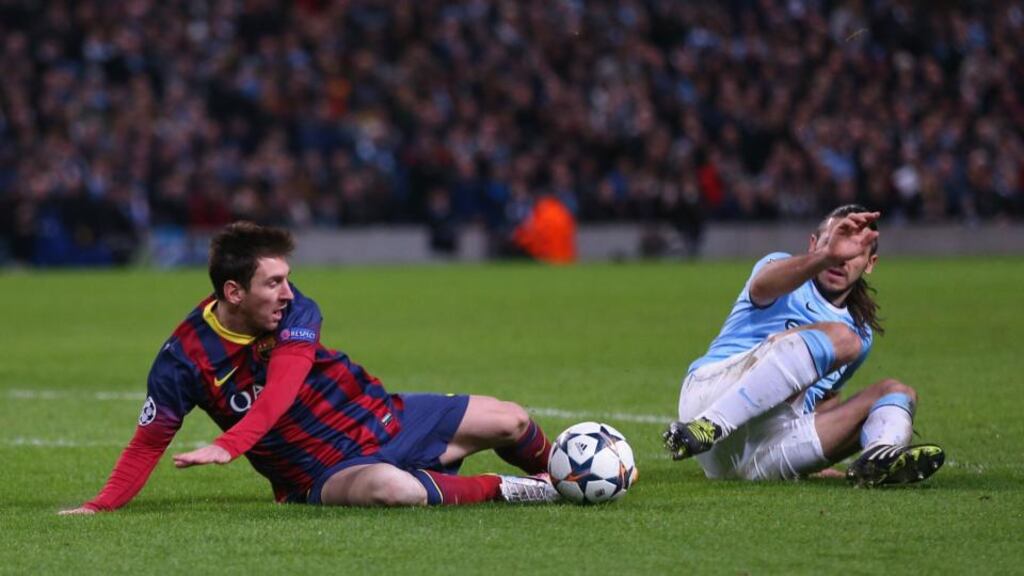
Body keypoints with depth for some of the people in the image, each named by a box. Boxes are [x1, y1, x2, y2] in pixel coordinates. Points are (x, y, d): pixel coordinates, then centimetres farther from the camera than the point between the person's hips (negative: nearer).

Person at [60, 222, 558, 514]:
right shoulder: (186, 358, -17)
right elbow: (149, 441, -10)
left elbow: (283, 387, -28)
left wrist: (228, 446, -44)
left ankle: (553, 474, 42)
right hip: (325, 474, -4)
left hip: (383, 419, 4)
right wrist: (101, 506, -23)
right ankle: (498, 491, -12)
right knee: (391, 490, -39)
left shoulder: (292, 309, -12)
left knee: (510, 422, 6)